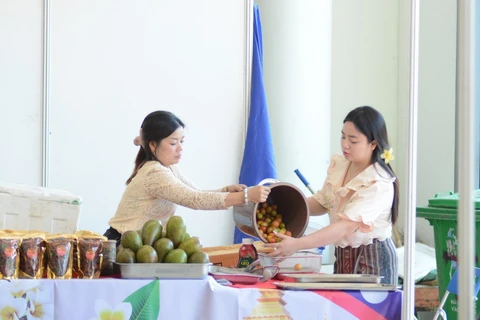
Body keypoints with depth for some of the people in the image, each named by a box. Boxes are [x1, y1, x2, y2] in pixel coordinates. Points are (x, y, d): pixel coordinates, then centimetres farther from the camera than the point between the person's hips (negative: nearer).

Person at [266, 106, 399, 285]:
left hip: (372, 260, -7)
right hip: (343, 256, 7)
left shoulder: (378, 184, -23)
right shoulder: (338, 164, 0)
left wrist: (297, 244, -37)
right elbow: (322, 202, 15)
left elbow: (345, 226, -31)